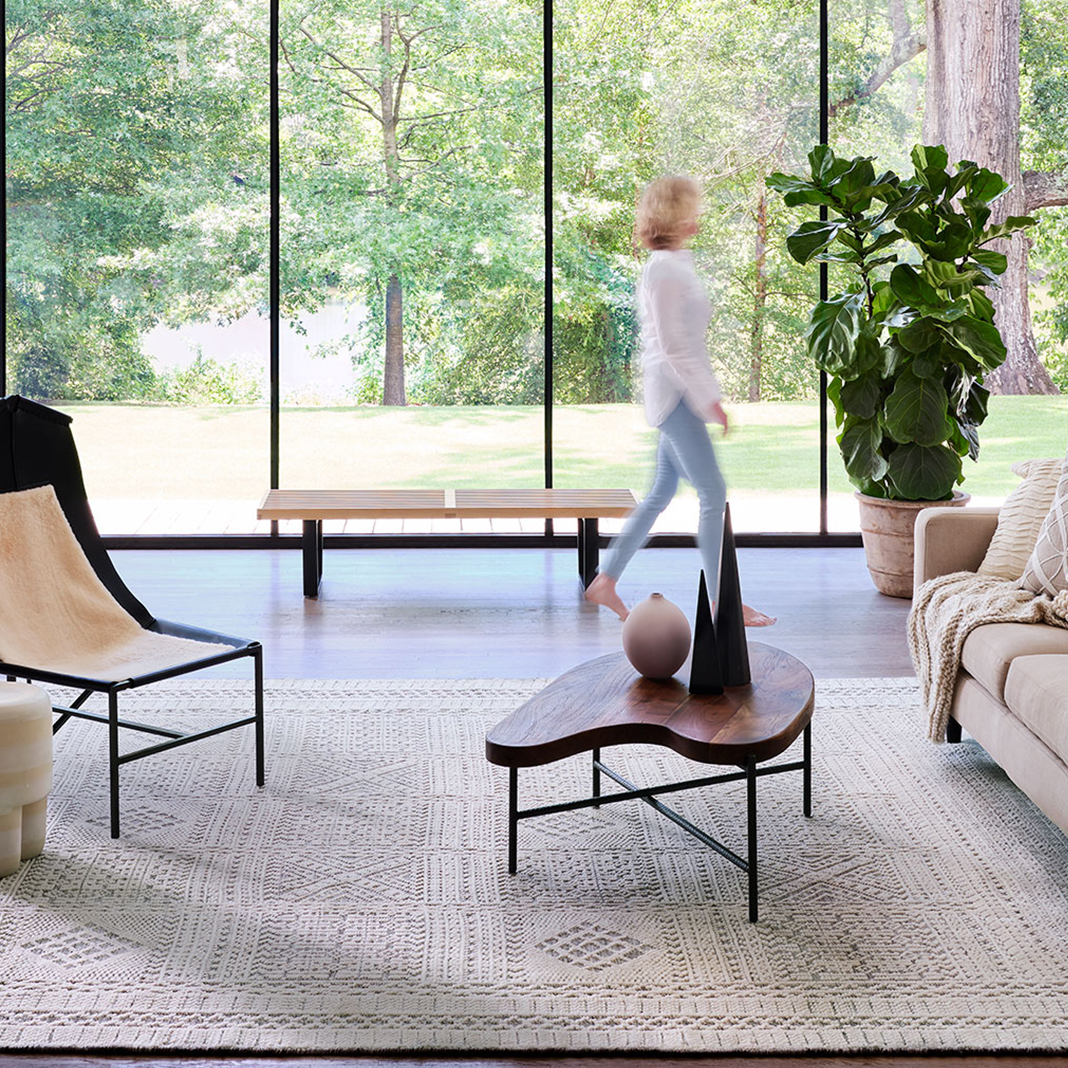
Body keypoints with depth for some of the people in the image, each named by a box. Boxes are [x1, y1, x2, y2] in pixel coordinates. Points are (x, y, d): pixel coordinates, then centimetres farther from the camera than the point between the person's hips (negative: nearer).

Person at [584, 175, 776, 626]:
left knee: (661, 492, 14)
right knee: (713, 494, -7)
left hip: (679, 393, 10)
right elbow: (672, 347, -20)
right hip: (675, 392, -10)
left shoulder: (676, 265, 14)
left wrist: (705, 394, 20)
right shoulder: (664, 270, -16)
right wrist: (708, 400, -18)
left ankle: (606, 580, 20)